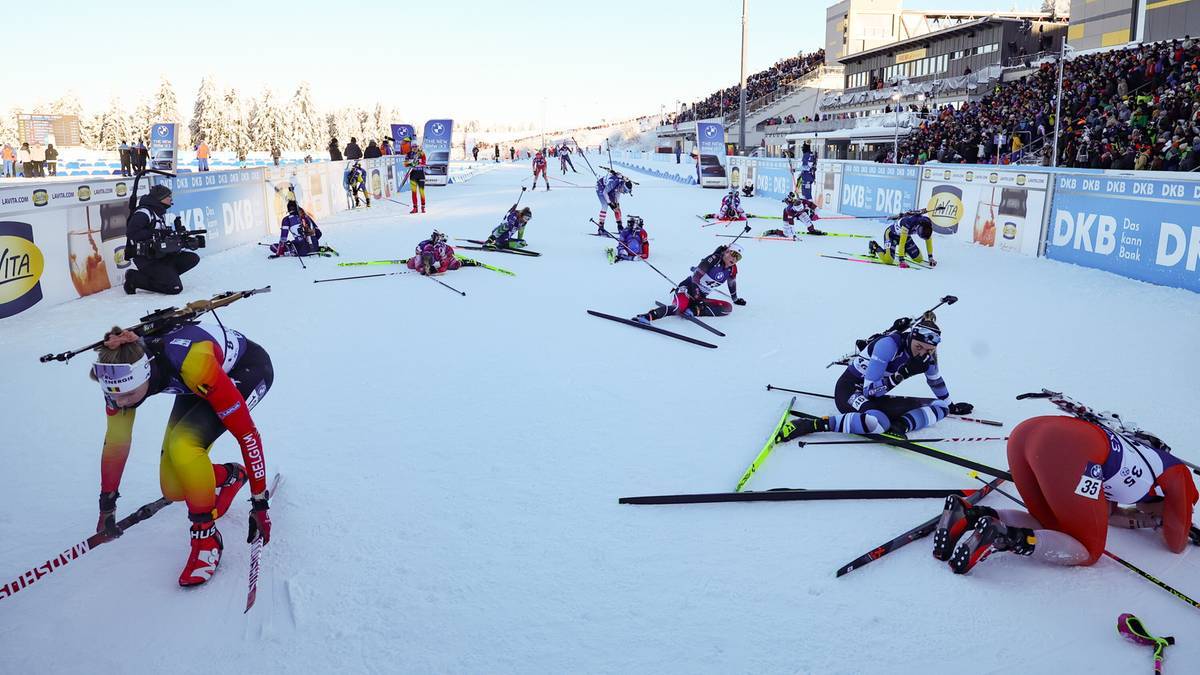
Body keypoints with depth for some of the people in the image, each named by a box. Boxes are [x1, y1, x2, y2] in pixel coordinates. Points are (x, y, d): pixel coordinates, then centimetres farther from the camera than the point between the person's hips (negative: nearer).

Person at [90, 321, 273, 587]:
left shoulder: (193, 363, -42)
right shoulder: (123, 374, -23)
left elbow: (246, 431, -35)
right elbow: (116, 439, -5)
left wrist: (260, 502, -31)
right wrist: (107, 504, 4)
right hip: (199, 381, 6)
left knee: (183, 446, -30)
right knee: (173, 489, -5)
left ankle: (206, 536, -12)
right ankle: (230, 476, 26)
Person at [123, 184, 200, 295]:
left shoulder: (160, 213, 16)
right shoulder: (143, 213, -13)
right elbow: (131, 233, -24)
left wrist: (178, 232, 1)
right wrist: (156, 233, -23)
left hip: (159, 255, 9)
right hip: (146, 260, -9)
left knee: (193, 258, -1)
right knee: (175, 288, -18)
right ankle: (134, 278, -5)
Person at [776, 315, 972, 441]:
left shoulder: (927, 354, -5)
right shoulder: (889, 344, -25)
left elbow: (936, 381, 18)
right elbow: (870, 389, -26)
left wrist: (951, 406, 30)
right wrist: (904, 372, -32)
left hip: (876, 396, 7)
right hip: (850, 388, -7)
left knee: (937, 407, 0)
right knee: (879, 422, -41)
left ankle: (901, 424, -20)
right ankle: (813, 424, -32)